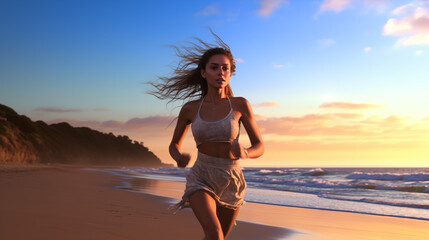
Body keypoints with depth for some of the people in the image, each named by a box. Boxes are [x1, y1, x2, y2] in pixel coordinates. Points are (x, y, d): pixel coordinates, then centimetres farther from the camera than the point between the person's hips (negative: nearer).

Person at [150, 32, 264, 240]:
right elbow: (174, 144, 10)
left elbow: (259, 147, -2)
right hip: (201, 180, -1)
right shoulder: (190, 109, -4)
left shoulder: (240, 104, -7)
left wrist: (244, 152, -26)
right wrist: (179, 158, -15)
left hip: (231, 183, 1)